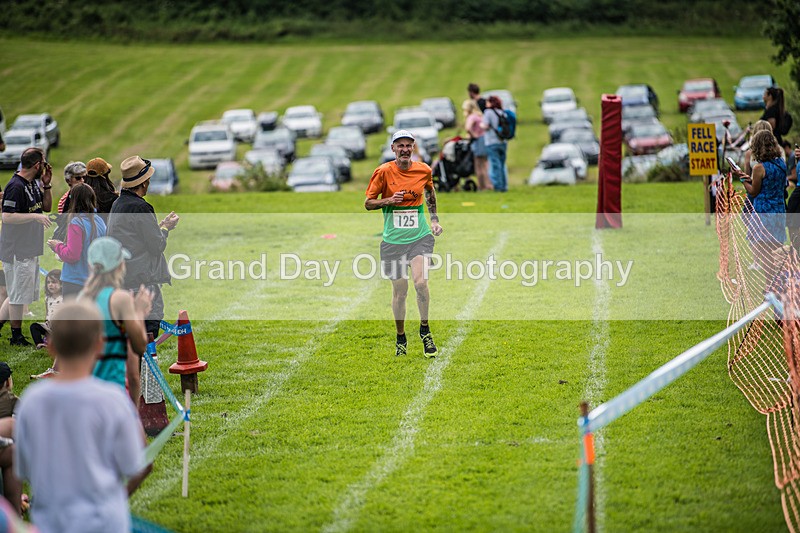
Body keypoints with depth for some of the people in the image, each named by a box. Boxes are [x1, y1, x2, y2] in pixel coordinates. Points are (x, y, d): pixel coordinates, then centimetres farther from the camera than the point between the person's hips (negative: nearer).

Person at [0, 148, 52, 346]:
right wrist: (35, 216, -25)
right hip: (17, 250, -10)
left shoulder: (33, 184, 11)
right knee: (19, 293, 1)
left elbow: (46, 207, 21)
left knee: (20, 292, 15)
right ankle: (16, 335, 11)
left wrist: (47, 185, 7)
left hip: (30, 248, 10)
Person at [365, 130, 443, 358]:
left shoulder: (423, 170, 2)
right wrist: (389, 200, -16)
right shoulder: (383, 172, -5)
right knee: (399, 291, 3)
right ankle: (401, 338, 24)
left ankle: (425, 330, 1)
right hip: (393, 239, 0)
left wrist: (434, 219, 19)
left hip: (420, 236, 0)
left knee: (420, 282, -20)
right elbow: (368, 203, 1)